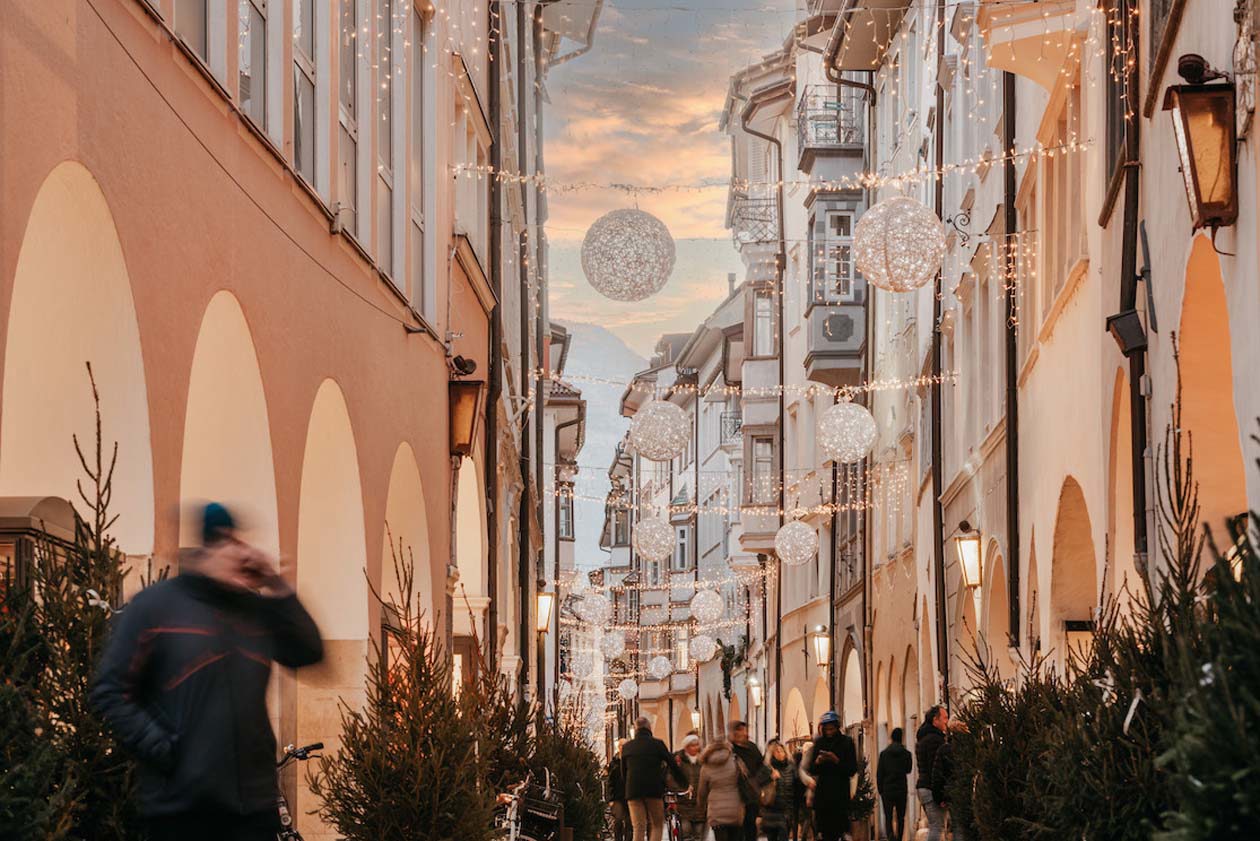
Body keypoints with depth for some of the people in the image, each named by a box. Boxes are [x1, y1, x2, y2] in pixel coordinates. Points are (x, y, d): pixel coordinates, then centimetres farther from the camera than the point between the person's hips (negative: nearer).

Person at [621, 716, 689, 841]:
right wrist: (682, 782, 18)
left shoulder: (627, 747, 8)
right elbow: (672, 764, 4)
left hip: (633, 792, 2)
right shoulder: (657, 744, -1)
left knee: (638, 828, 3)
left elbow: (623, 772, 15)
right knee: (657, 826, 6)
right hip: (654, 790, -2)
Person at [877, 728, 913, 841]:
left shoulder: (884, 753, -4)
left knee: (888, 817, -1)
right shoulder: (906, 753, -3)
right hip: (901, 790, 1)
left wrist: (880, 789, 6)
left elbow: (879, 773, -2)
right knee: (900, 818, 14)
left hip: (887, 790, -1)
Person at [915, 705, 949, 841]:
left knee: (933, 827, 14)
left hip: (922, 787, 10)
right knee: (937, 827, -10)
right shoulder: (935, 739, -14)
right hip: (932, 789, -10)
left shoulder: (922, 737, 19)